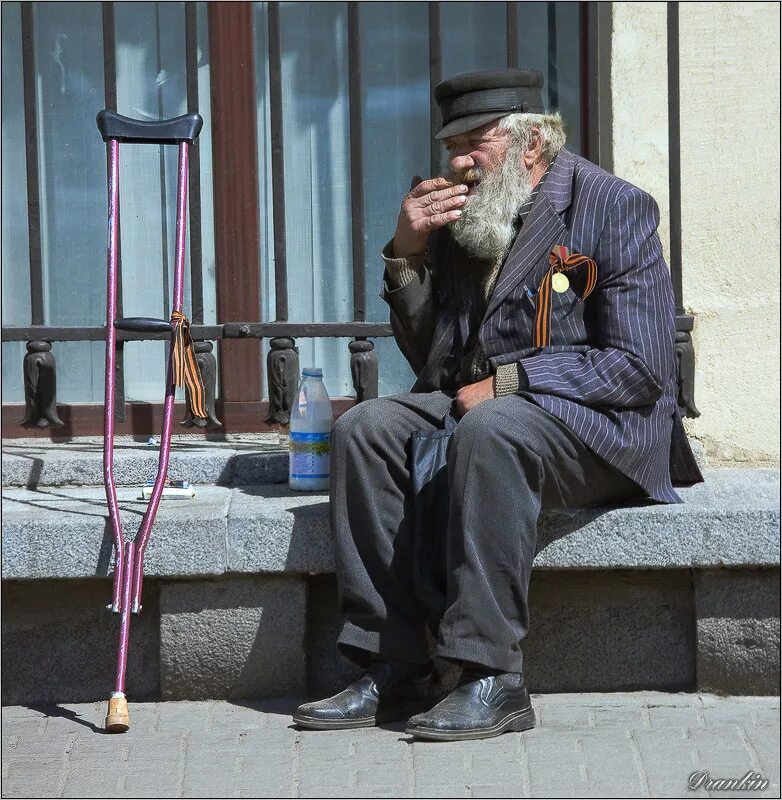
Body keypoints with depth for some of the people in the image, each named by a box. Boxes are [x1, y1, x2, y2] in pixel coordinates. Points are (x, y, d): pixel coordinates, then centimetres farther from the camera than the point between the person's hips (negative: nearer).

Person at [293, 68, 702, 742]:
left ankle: (494, 679, -34)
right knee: (366, 427, -17)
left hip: (602, 429, -7)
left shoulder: (613, 208, -6)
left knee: (489, 430, -36)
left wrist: (507, 382, -18)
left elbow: (640, 368, -14)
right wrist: (406, 256, 0)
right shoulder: (460, 219, 12)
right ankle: (394, 672, -19)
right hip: (476, 404, 7)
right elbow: (432, 365, 14)